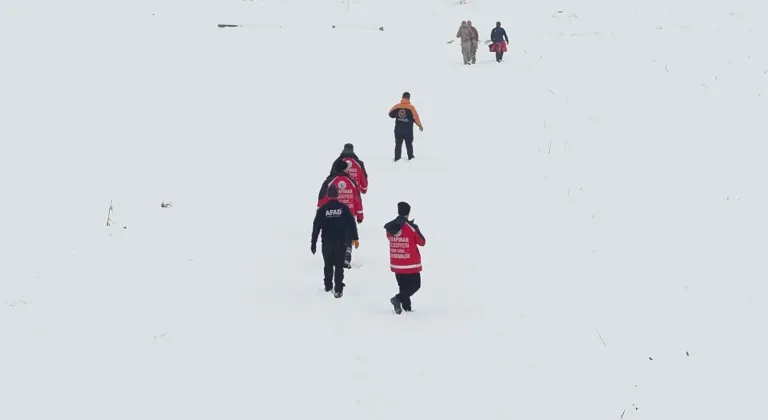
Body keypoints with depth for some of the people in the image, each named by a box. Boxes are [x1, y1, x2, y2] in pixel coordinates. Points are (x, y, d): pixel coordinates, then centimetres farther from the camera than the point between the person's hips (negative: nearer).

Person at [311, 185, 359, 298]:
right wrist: (355, 238, 6)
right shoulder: (343, 208, -6)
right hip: (341, 242, -1)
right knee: (339, 266, 2)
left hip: (327, 242, 1)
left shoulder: (322, 209, -5)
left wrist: (313, 243, 3)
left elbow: (316, 227, -4)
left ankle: (328, 285, 32)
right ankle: (338, 290, -4)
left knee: (328, 264, 19)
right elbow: (352, 223, -4)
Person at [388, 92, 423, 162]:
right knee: (409, 144, 15)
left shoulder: (397, 106, -4)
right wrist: (420, 126, 3)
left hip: (398, 130, 2)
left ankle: (397, 158, 7)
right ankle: (410, 157, 26)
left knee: (398, 144, 9)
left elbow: (390, 114, 11)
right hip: (408, 130, -2)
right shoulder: (411, 107, -13)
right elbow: (416, 118, -11)